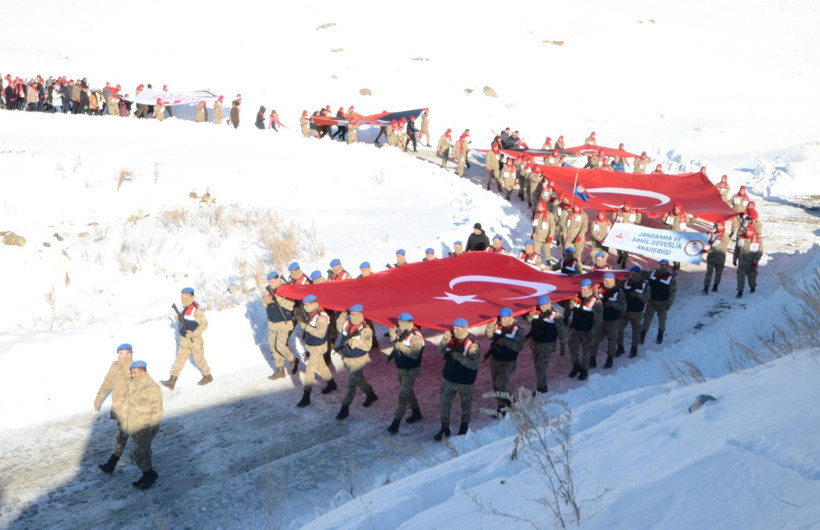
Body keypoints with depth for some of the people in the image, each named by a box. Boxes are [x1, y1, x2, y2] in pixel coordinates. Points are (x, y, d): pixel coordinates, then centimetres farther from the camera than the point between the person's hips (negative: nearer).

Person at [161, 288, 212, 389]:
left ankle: (208, 376, 29)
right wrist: (179, 318, 1)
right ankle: (172, 381, 8)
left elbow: (204, 324, -23)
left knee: (199, 359, 8)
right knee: (179, 359, 7)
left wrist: (194, 333, -29)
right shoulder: (185, 307, 6)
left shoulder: (196, 310, -22)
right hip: (184, 340, 8)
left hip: (195, 340, -8)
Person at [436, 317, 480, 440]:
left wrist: (457, 356, -33)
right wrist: (444, 341, -23)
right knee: (444, 403, 9)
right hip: (448, 378, 4)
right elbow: (441, 353, -3)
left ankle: (464, 426, 41)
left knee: (465, 405, 17)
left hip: (465, 382, -4)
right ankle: (445, 428, 25)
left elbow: (474, 364, -28)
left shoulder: (472, 344, -24)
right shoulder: (451, 336, -9)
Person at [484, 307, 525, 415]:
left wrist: (505, 341, -38)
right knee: (495, 385, 13)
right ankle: (501, 407, 29)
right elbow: (489, 337, -6)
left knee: (500, 384, -12)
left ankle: (511, 403, 13)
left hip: (508, 363, -5)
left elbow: (519, 346, -26)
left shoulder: (518, 330, -17)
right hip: (494, 360, 5)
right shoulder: (497, 325, -5)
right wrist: (489, 329, -26)